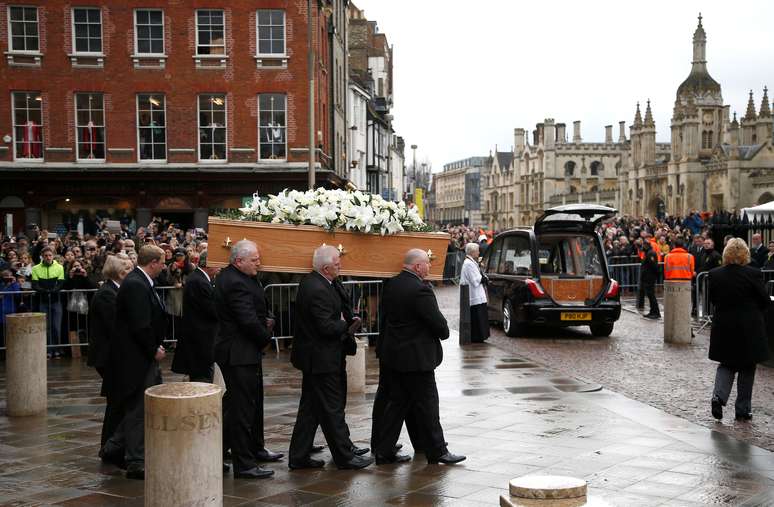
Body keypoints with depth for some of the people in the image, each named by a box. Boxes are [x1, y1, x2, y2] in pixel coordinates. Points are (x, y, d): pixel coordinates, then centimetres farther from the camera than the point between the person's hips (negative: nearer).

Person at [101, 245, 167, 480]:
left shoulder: (139, 282, 13)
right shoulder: (136, 285, -20)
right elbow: (140, 326, -24)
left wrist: (155, 347, 9)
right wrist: (154, 350, -14)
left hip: (144, 357, 10)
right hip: (136, 358, -10)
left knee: (138, 408, 17)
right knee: (138, 409, -2)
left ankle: (113, 447, 28)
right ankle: (135, 462, 7)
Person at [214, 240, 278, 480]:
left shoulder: (229, 276, 10)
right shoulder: (236, 283, -23)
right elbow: (249, 321, -25)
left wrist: (264, 320, -1)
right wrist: (266, 336, -7)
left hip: (245, 350, 11)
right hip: (239, 354, -11)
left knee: (254, 401, 22)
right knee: (242, 407, -5)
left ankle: (255, 448, 37)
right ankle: (244, 464, 0)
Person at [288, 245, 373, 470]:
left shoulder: (310, 282, 9)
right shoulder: (319, 290, -23)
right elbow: (326, 326, -24)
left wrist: (345, 325, 7)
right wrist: (348, 326, -9)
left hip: (313, 357, 10)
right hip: (322, 359, -10)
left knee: (310, 408, 14)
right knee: (332, 408, 0)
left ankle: (298, 456, 19)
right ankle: (344, 456, 10)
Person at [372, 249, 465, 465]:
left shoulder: (391, 285, 5)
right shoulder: (420, 290, -21)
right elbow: (438, 322, -17)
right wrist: (444, 333, 4)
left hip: (392, 355, 8)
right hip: (416, 358, -8)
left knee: (397, 402, 14)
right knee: (427, 405, 3)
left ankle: (384, 450, 17)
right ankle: (437, 452, 13)